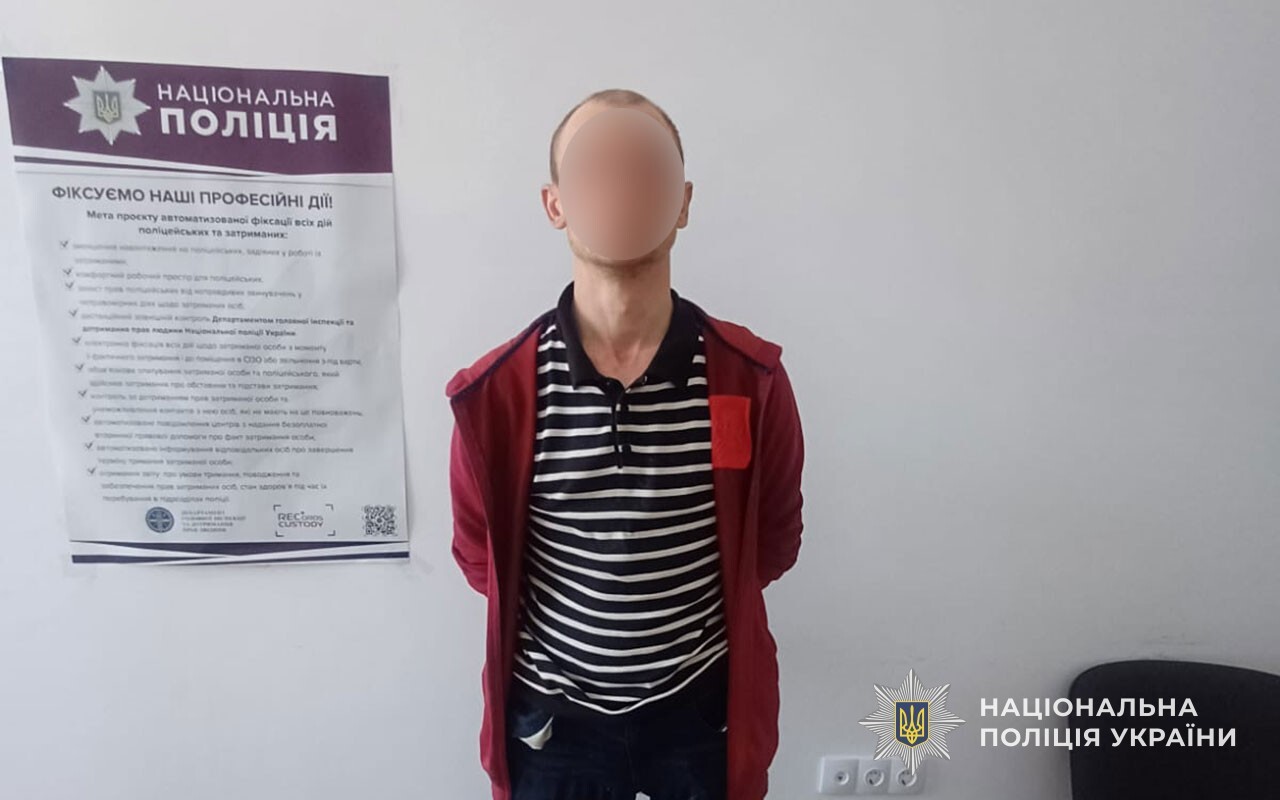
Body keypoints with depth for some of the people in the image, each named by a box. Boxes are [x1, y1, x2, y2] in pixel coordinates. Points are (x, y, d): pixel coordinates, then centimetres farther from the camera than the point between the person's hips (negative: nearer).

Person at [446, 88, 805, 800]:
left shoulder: (752, 378, -15)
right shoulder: (495, 392, -16)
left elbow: (775, 539, 0)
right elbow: (480, 555, 0)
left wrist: (684, 611, 3)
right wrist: (571, 617, 3)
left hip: (701, 708, 1)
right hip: (554, 715, 0)